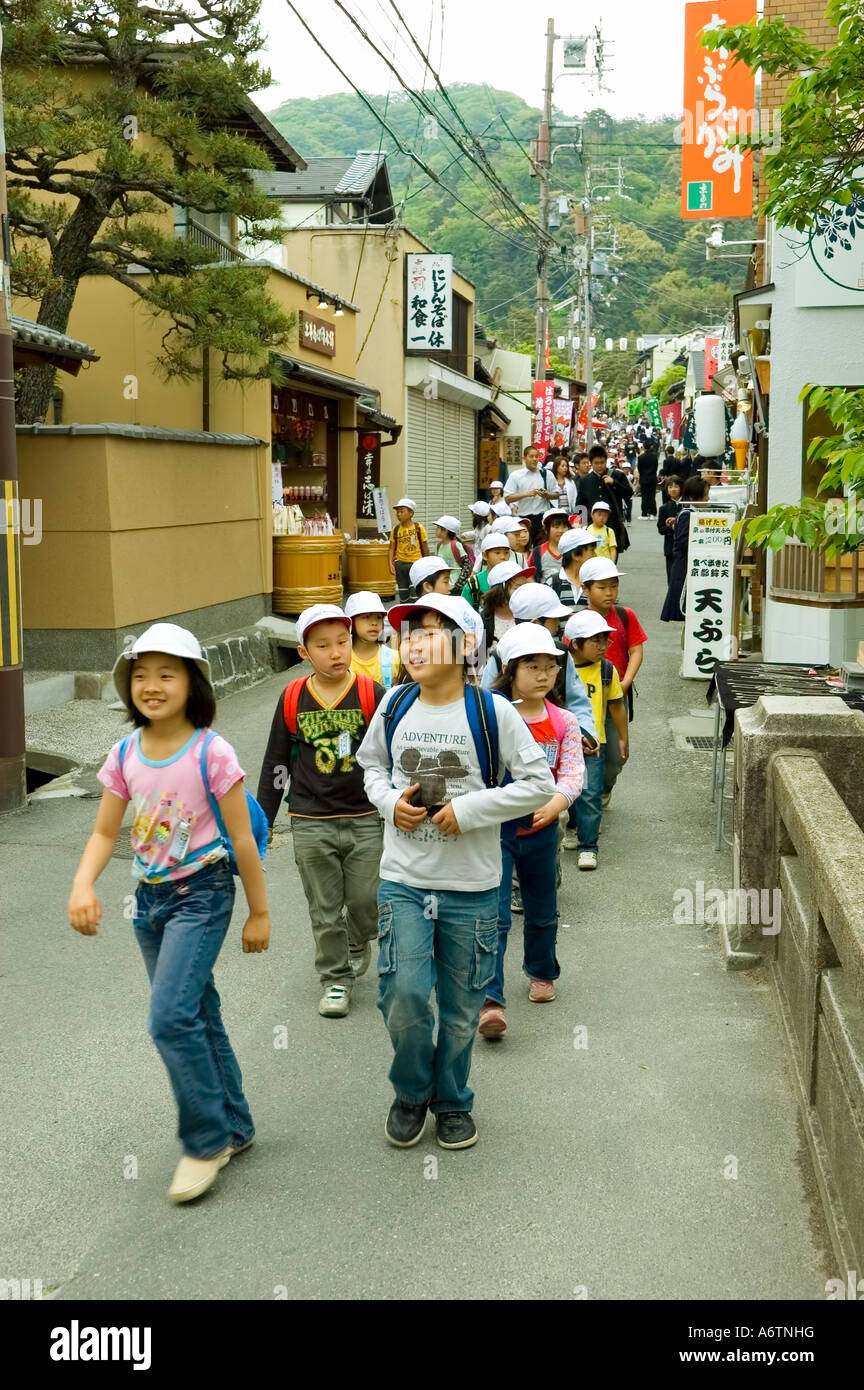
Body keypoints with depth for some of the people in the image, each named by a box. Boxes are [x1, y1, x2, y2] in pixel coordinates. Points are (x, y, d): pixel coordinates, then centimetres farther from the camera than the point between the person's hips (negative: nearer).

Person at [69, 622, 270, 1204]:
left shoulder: (211, 753, -15)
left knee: (171, 1016, -16)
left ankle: (207, 1139, 2)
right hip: (150, 896, 6)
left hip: (202, 894, -6)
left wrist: (259, 912, -4)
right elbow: (105, 833, 5)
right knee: (197, 1013, 15)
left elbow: (242, 839, -9)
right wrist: (83, 885, -14)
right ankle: (234, 1127, 31)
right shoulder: (124, 756, 0)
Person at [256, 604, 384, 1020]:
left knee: (366, 901, 5)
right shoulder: (292, 699, -2)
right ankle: (335, 979, 25)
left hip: (366, 819, -1)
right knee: (324, 911, 8)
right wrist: (261, 822, 9)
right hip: (311, 825, 1)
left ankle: (358, 944, 37)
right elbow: (275, 765, 6)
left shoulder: (371, 694, -7)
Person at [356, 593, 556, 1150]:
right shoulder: (395, 705, 2)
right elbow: (372, 764, 18)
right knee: (403, 994, -6)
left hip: (471, 886, -1)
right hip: (403, 880, 2)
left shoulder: (491, 711, -9)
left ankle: (453, 1102, 34)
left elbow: (539, 782, -7)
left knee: (461, 1006, 11)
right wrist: (391, 802, -4)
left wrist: (469, 810, -15)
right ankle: (411, 1092, 22)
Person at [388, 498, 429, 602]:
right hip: (401, 563, 3)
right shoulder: (396, 529, 2)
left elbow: (425, 548, 2)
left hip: (416, 563, -3)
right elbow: (392, 549, 4)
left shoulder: (419, 528, -4)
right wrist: (390, 564, -8)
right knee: (403, 593, 9)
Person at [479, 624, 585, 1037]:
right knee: (493, 914, -11)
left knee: (542, 909, 21)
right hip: (494, 827, -4)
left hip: (542, 828, 4)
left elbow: (573, 771, -7)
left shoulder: (563, 722, 1)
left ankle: (542, 973, 45)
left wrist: (557, 801, -27)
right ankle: (490, 1000, -10)